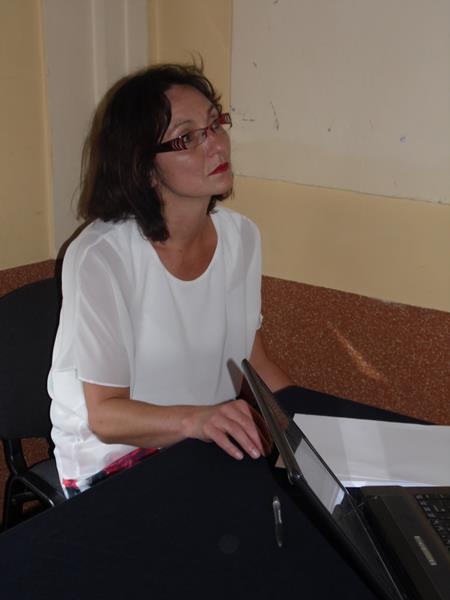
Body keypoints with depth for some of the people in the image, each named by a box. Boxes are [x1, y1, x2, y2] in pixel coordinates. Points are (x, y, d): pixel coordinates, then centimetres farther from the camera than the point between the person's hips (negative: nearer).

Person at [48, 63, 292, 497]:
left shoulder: (241, 236, -3)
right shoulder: (100, 257, -23)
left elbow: (250, 357, 8)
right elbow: (106, 416, -19)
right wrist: (195, 419, -37)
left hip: (215, 447, 6)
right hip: (113, 459, -5)